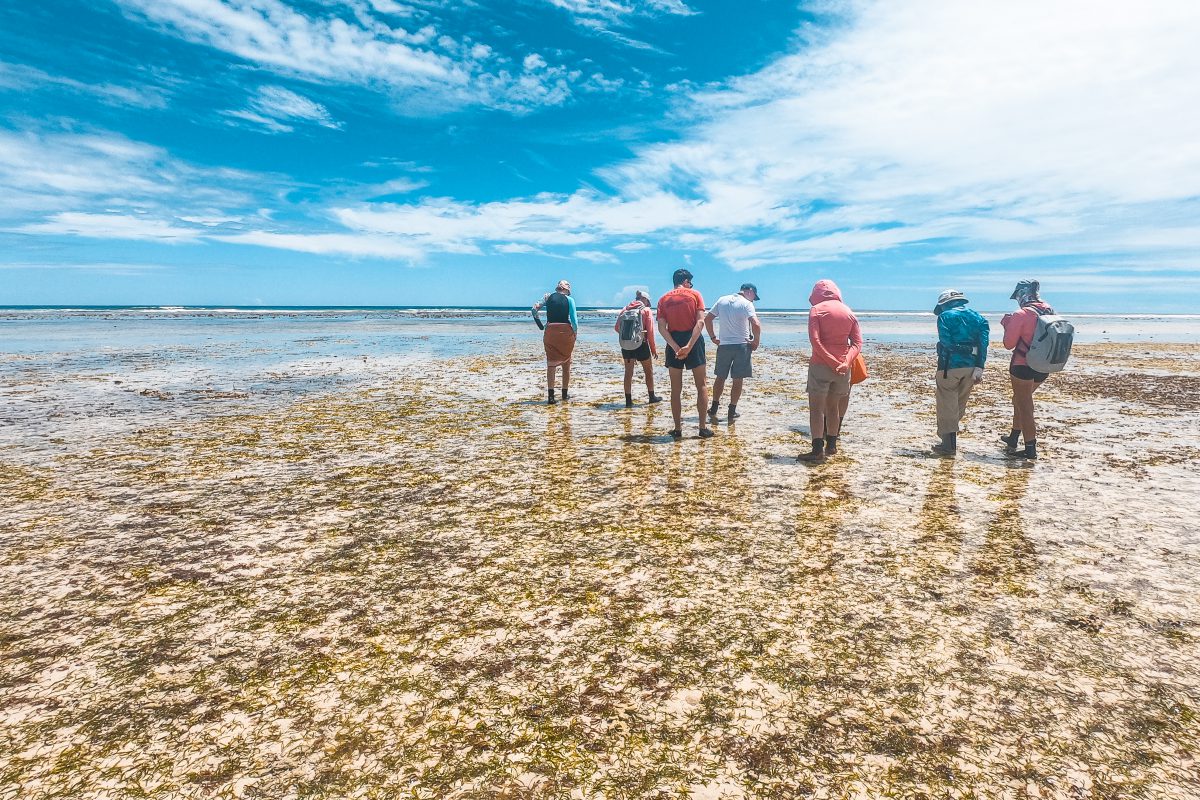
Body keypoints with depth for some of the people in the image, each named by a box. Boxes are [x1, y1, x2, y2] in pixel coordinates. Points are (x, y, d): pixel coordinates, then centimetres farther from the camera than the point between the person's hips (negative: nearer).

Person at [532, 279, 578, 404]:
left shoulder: (548, 297, 9)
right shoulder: (569, 299, 3)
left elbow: (535, 309, -1)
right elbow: (574, 320, -5)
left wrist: (541, 326, 6)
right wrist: (575, 333, 7)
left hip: (550, 332, 1)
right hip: (566, 332, -1)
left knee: (551, 363, 3)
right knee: (566, 363, 14)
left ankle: (550, 395, -9)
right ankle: (564, 394, 20)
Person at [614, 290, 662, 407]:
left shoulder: (625, 309, 5)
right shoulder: (646, 310, -3)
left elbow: (617, 327, 1)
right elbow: (650, 331, -6)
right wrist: (653, 348, 1)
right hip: (641, 344, -3)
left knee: (628, 372, 9)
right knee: (648, 371, 15)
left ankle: (628, 400, 6)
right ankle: (652, 396, 25)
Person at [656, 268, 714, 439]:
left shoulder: (663, 299, 8)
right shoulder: (694, 294, 3)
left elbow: (661, 328, -6)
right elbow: (700, 322, -11)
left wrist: (676, 347, -13)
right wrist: (689, 346, -18)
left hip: (674, 343, 2)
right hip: (693, 340, -2)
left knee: (676, 389, 8)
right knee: (701, 385, 8)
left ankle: (678, 429, 9)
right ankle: (703, 428, 6)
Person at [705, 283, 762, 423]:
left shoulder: (722, 300, 6)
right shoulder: (746, 304, -9)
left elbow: (707, 318, 8)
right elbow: (756, 325, -21)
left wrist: (713, 337, 12)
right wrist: (756, 341, -7)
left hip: (723, 345, 4)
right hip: (742, 345, -4)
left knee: (720, 377, 16)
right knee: (738, 380, 6)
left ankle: (714, 409, 20)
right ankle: (732, 412, 9)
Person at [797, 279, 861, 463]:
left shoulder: (816, 309, -5)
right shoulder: (848, 311, 10)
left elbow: (815, 341, -16)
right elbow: (858, 343, 2)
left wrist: (832, 362, -14)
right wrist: (846, 362, -10)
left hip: (821, 365, -5)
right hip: (843, 367, 5)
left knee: (816, 408, -2)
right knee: (833, 406, 18)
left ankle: (818, 450, -8)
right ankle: (831, 445, 26)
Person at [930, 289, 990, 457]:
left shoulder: (945, 316, -3)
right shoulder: (976, 315, 11)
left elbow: (946, 342, -15)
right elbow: (983, 340, 0)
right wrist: (979, 368, -5)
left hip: (951, 366, -5)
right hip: (971, 366, 6)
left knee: (947, 407, 2)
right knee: (959, 405, 18)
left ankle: (949, 446, 2)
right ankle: (948, 437, 28)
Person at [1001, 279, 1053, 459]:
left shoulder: (1021, 315, -16)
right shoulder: (1050, 312, 5)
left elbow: (1009, 344, -13)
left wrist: (1007, 325, 2)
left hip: (1023, 367, -7)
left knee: (1024, 405, 1)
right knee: (1021, 400, 23)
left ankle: (1031, 449, 2)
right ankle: (1013, 438, 33)